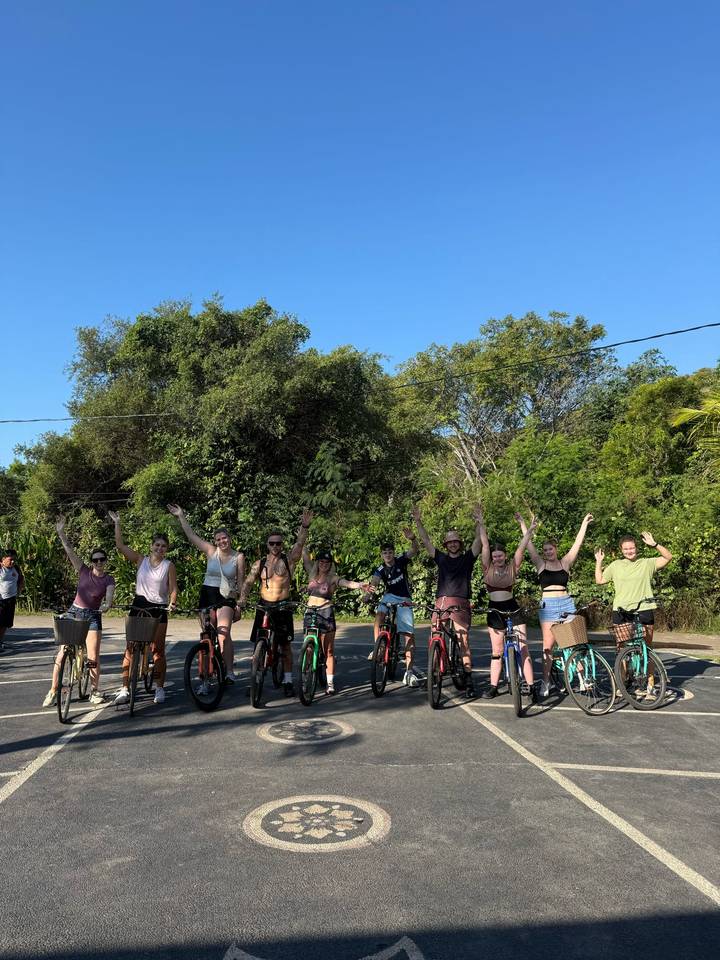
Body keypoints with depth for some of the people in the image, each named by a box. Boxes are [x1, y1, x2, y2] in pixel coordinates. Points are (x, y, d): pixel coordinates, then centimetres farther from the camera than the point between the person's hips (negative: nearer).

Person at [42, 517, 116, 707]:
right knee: (61, 655, -2)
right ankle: (53, 692, 10)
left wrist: (106, 606, -39)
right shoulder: (84, 570, -1)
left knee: (93, 658, -3)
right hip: (74, 613, 1)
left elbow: (108, 599, -17)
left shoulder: (109, 580, -3)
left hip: (93, 616, -1)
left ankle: (95, 692, 13)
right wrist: (61, 533, -16)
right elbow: (69, 550, -8)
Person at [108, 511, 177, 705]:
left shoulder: (169, 565, 0)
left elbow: (173, 589, -3)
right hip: (139, 605, 2)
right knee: (130, 647, 0)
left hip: (159, 609, -2)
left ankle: (160, 688, 14)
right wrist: (117, 523, -4)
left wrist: (172, 603, -21)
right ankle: (125, 689, 6)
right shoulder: (140, 560, 4)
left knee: (158, 649, 2)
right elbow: (120, 545, -1)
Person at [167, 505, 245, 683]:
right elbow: (191, 535, 2)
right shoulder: (211, 551, 2)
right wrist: (181, 516, 1)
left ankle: (229, 671, -16)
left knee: (223, 633, -19)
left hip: (226, 598, -3)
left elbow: (241, 581, 3)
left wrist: (239, 602, -2)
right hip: (207, 595, 3)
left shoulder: (238, 556, -1)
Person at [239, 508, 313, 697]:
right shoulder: (259, 564, 4)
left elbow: (299, 544, -17)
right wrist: (242, 600, -15)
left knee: (286, 645, 5)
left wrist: (304, 527, -33)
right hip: (264, 607, 1)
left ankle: (288, 681, 15)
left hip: (283, 607, -1)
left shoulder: (289, 560, -2)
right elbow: (248, 582, 3)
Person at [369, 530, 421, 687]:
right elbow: (374, 582, -24)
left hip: (404, 600, 0)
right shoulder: (380, 570, -5)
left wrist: (412, 539, -43)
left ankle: (409, 672, -6)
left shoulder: (401, 561, -5)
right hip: (389, 596, 1)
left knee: (409, 635, -9)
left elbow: (414, 551, -21)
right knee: (379, 615, -35)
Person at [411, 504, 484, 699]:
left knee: (464, 642, -6)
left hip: (460, 603, -3)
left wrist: (479, 523, -18)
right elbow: (426, 540, 12)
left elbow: (478, 542, -4)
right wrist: (418, 521, 4)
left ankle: (468, 681, -2)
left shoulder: (467, 558, 9)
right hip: (441, 602, 3)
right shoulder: (441, 558, 15)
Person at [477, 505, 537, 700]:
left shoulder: (513, 567, -2)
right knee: (496, 651, 6)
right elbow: (485, 545, -7)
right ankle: (493, 687, 10)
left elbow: (521, 547, -11)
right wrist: (481, 523, -13)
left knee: (522, 648, -4)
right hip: (494, 611, 1)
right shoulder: (488, 568, -1)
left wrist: (530, 530, -20)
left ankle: (530, 685, 0)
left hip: (513, 609, -1)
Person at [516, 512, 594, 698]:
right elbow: (529, 544, 2)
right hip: (548, 605, -1)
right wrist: (522, 524, 1)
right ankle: (545, 681, 4)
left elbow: (577, 543, 7)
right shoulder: (541, 564, 6)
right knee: (548, 645, -1)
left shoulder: (565, 563, 8)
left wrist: (584, 524, 7)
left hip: (567, 603, 1)